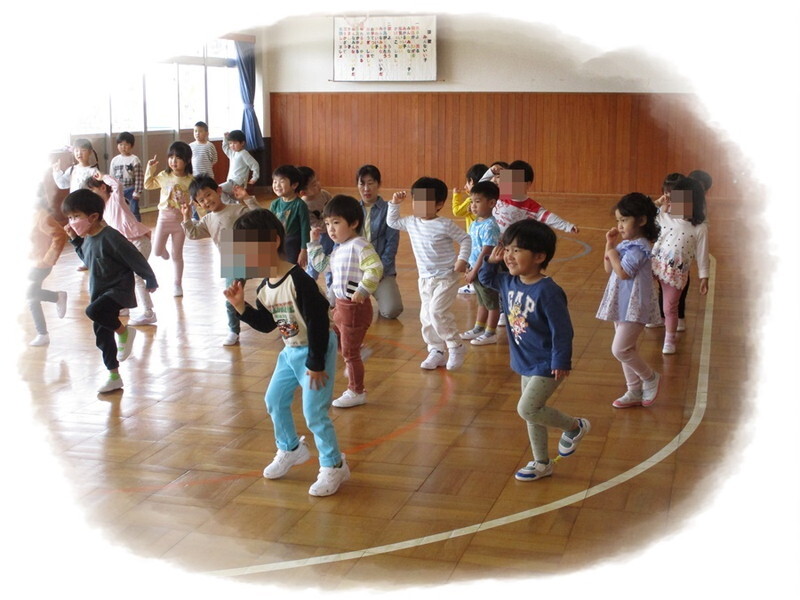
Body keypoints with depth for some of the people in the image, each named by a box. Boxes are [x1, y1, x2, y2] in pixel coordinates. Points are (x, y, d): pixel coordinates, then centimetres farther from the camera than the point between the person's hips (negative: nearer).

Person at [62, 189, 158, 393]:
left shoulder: (110, 237, -23)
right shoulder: (87, 238, 3)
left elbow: (135, 258, -16)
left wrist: (150, 281, -7)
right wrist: (75, 240, 9)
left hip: (119, 289, -9)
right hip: (100, 291, 9)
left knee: (93, 311, -34)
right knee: (102, 334, 13)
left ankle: (124, 331, -6)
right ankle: (114, 377, 26)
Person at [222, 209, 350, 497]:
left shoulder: (298, 281, -25)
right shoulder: (264, 288, 2)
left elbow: (318, 322, -25)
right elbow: (266, 324, 11)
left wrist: (316, 363, -21)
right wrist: (240, 306, -3)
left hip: (315, 351, -9)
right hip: (290, 351, 9)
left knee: (314, 412, -7)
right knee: (274, 401, 18)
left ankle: (333, 466, 9)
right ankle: (290, 449, 40)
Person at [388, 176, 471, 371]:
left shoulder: (444, 225, -15)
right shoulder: (411, 222, 3)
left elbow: (465, 239, -7)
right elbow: (392, 222, 20)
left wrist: (462, 259, -18)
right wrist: (395, 204, 7)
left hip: (446, 277, -7)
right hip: (425, 278, 7)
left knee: (437, 312, -18)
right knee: (426, 316, 8)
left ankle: (456, 347, -3)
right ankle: (436, 351, 20)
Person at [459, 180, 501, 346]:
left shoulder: (489, 226, -22)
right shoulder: (475, 223, 5)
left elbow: (485, 252, -23)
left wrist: (474, 272, -20)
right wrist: (469, 269, 13)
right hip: (476, 270, 9)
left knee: (492, 303, 7)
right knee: (482, 302, 23)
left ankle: (490, 333, 16)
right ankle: (478, 329, 35)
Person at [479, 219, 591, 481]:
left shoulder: (548, 291, -26)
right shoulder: (509, 282, -1)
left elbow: (562, 330, -23)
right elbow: (486, 278, 19)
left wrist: (561, 363, -21)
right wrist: (491, 260, 0)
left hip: (546, 366, -8)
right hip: (525, 363, 8)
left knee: (527, 409, -14)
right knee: (532, 414, 16)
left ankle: (575, 426, 10)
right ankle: (542, 463, 32)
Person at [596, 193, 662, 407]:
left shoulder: (638, 248, -20)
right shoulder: (625, 243, 8)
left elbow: (623, 273, -27)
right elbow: (609, 269, 12)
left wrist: (613, 253, -13)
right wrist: (610, 244, 5)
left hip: (634, 305, -10)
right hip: (623, 304, 10)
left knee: (620, 349, -9)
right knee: (626, 349, 14)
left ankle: (650, 378, 12)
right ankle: (635, 391, 24)